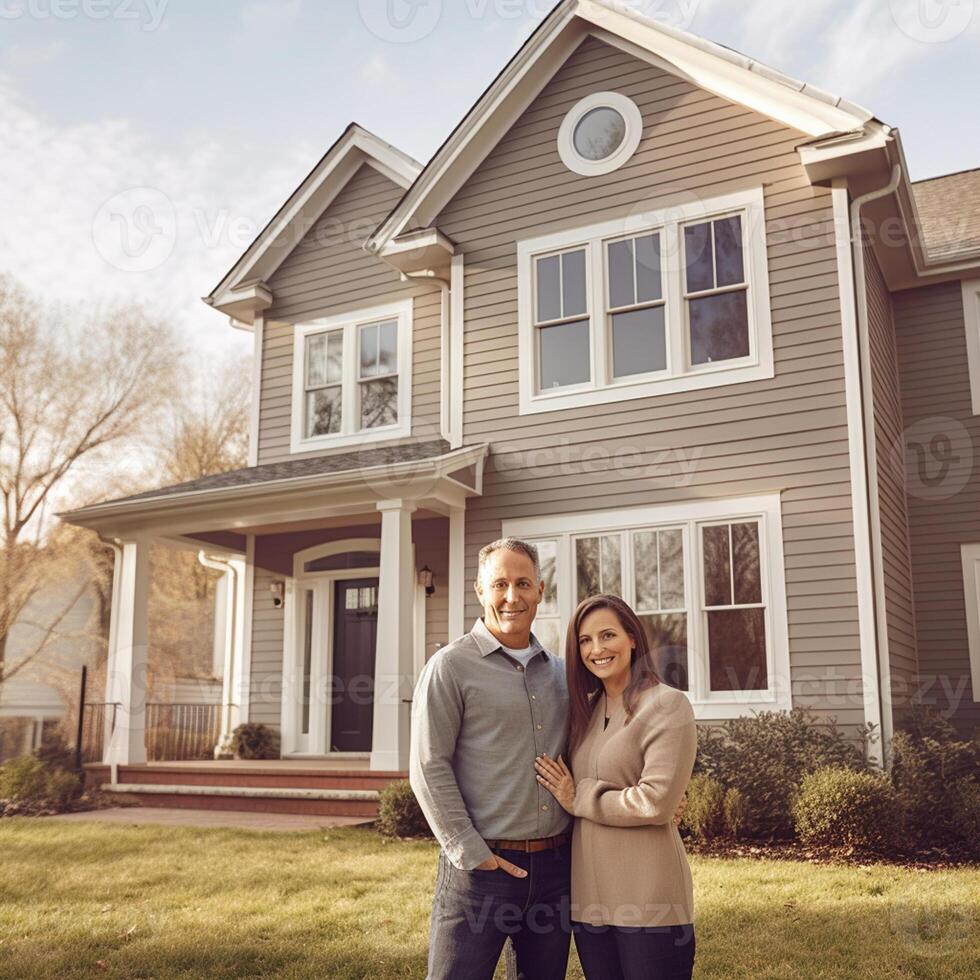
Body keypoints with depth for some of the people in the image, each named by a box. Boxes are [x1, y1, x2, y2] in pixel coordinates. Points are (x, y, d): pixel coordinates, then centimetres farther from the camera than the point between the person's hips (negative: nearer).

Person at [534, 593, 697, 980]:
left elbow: (657, 802, -17)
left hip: (647, 897, -6)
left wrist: (578, 799, -9)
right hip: (589, 892, 6)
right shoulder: (586, 709, 10)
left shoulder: (667, 706, -9)